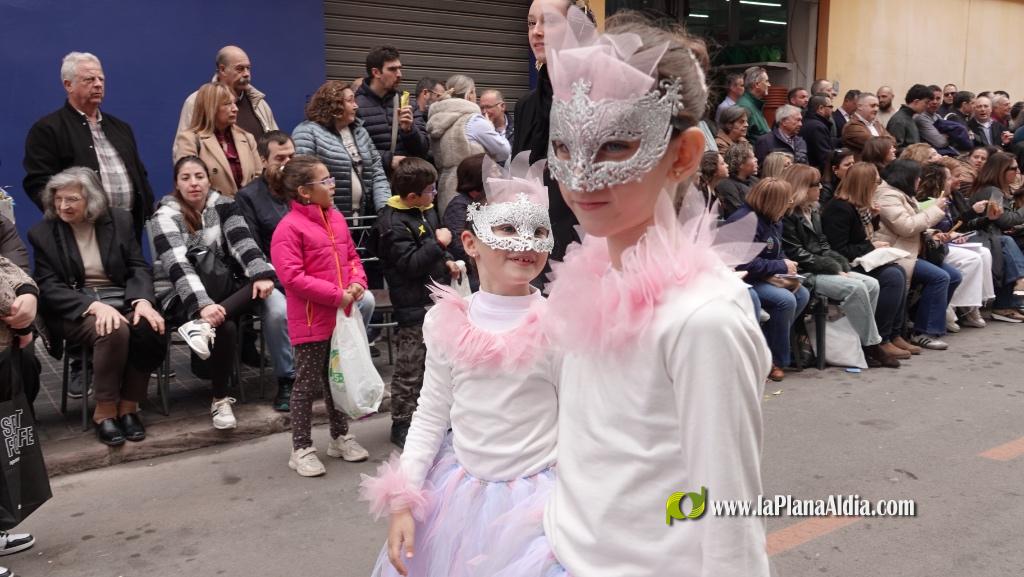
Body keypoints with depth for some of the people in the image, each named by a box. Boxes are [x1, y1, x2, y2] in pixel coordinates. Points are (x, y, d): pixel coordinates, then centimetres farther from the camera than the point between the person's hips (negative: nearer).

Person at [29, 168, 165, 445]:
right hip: (74, 308, -2)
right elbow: (48, 287, -6)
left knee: (149, 327, -31)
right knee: (114, 331, -35)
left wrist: (142, 300, -18)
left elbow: (139, 267, 4)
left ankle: (129, 407, -14)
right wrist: (94, 306, -23)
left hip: (121, 300, 2)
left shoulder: (120, 219, 7)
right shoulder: (42, 232, 2)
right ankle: (105, 412, -18)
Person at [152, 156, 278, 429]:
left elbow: (243, 243, -7)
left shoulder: (224, 205, 6)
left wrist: (262, 274, -28)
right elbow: (178, 266, -20)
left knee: (258, 288, -28)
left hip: (226, 288, 4)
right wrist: (203, 304, -35)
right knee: (226, 327, -33)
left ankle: (204, 325, -35)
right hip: (189, 299, -4)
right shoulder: (167, 216, -6)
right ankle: (220, 400, -19)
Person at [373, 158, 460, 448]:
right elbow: (410, 263, -25)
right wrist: (438, 243, -23)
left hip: (435, 297, 9)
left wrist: (447, 260, 8)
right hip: (414, 306, -9)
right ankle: (401, 424, 12)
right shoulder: (393, 223, -19)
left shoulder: (426, 211, 10)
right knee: (410, 367, 0)